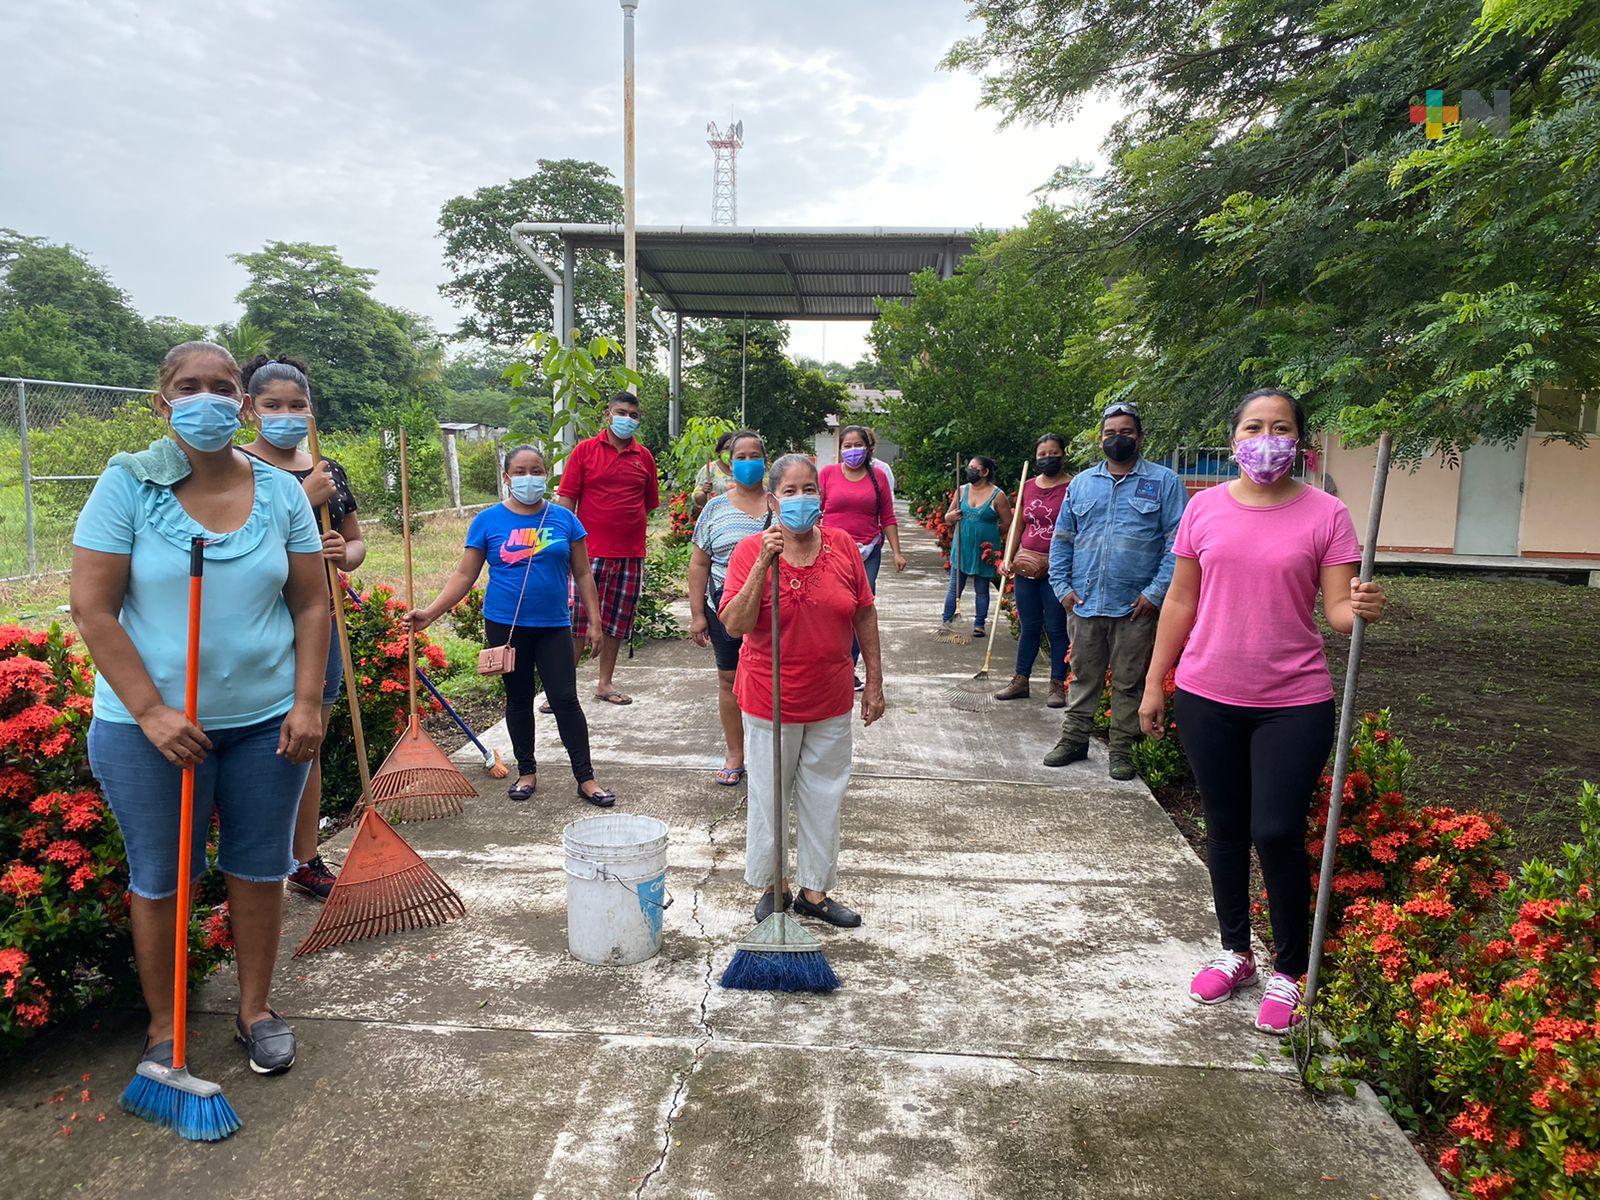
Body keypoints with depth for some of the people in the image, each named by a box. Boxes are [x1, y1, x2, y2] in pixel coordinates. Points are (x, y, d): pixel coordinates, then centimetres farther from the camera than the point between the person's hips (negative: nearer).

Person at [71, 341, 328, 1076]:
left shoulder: (280, 492, 1)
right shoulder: (127, 486, -6)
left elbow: (311, 604, 3)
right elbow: (92, 608, -9)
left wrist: (307, 702, -5)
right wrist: (151, 712, -15)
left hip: (266, 719, 2)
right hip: (151, 725, -2)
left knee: (259, 870, 13)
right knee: (159, 880, 12)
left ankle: (255, 1010, 32)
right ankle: (163, 1028, 31)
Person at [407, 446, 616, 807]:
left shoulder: (563, 519, 2)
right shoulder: (488, 521, -1)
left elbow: (582, 574, 6)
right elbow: (464, 575, 1)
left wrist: (594, 621, 3)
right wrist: (430, 613, -9)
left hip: (553, 625, 0)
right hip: (506, 625, 0)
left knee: (565, 699, -2)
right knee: (518, 699, 12)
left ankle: (586, 779, 5)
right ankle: (527, 772, 27)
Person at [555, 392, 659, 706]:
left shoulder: (644, 457, 10)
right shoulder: (585, 450, 1)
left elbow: (650, 503, 18)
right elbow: (565, 499, -2)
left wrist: (623, 524, 9)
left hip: (631, 554, 4)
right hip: (590, 551, -4)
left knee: (617, 621, 12)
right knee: (577, 619, -4)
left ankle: (605, 683, 24)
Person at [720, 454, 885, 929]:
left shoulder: (843, 546, -3)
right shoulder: (751, 550, -12)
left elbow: (865, 614, 6)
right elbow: (735, 624, -20)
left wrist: (874, 680, 7)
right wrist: (763, 564, -29)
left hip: (831, 701, 3)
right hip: (770, 700, -3)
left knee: (824, 797, 14)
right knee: (769, 797, 11)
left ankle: (814, 889, 30)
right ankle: (772, 886, 31)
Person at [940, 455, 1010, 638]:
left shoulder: (997, 496, -9)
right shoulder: (962, 491, 3)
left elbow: (1007, 524, -3)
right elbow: (947, 518, 10)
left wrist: (988, 533, 4)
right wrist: (950, 517, -12)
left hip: (984, 552, -3)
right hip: (962, 549, 3)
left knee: (981, 590, 11)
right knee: (955, 587, 5)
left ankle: (980, 624, 22)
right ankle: (946, 622, 12)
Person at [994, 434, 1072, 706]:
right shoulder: (1028, 487, 10)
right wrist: (1007, 560, 8)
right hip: (1025, 566, 5)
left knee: (1057, 629, 2)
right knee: (1028, 627, 13)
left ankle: (1058, 686, 12)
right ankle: (1020, 681, 21)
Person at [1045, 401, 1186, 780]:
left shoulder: (1164, 482, 0)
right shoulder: (1081, 483, 11)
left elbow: (1177, 542, -6)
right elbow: (1061, 539, 13)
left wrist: (1156, 592, -12)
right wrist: (1062, 587, 3)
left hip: (1136, 607, -3)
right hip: (1084, 604, 3)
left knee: (1129, 684, 7)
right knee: (1083, 678, 13)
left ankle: (1122, 750, 18)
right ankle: (1074, 739, 25)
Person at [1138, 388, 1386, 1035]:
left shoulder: (1325, 514, -3)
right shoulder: (1205, 508, 3)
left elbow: (1338, 609, -5)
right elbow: (1180, 601, 7)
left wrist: (1361, 608, -29)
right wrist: (1154, 684, 7)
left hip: (1294, 703, -2)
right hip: (1207, 697, 3)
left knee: (1277, 833, -3)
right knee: (1225, 829, 13)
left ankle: (1290, 970, 19)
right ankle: (1235, 951, 32)